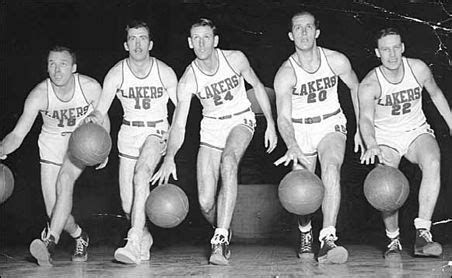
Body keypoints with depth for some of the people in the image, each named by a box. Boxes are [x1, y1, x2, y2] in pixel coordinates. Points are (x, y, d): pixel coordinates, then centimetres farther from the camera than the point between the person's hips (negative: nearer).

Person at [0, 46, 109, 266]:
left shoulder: (90, 87, -20)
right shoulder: (39, 95, -21)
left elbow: (102, 118, -1)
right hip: (52, 143, 2)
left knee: (64, 181, -31)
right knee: (53, 211, -2)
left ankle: (50, 241, -33)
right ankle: (79, 237, 28)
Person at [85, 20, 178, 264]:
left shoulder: (165, 73, -9)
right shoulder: (116, 74, -7)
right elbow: (101, 111, -5)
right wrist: (92, 119, -28)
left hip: (157, 131, -3)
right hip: (129, 132, 3)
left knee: (141, 173, -33)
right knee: (128, 206, 2)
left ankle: (134, 243, -37)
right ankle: (145, 237, 35)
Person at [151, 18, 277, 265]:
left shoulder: (235, 59, -13)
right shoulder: (187, 81, -15)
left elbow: (257, 86, 4)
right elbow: (178, 125, -17)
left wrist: (270, 123, 1)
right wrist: (169, 157, -33)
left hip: (241, 120, -1)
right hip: (211, 127, 1)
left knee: (228, 161, -36)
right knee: (205, 204, -9)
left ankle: (221, 239, -36)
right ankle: (222, 232, 27)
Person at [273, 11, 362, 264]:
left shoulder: (337, 61, -10)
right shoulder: (285, 74, -16)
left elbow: (356, 88, 8)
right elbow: (284, 117, -24)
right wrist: (292, 147, -42)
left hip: (331, 124, 0)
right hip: (300, 131, 0)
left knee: (331, 169, -29)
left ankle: (328, 240, -38)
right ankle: (306, 234, 33)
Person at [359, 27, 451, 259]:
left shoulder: (418, 68, -8)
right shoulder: (370, 84, -18)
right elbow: (366, 118, -33)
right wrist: (371, 145, -53)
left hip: (417, 132, 2)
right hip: (385, 139, -2)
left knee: (432, 163, -31)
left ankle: (422, 234, -35)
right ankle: (393, 240, -1)